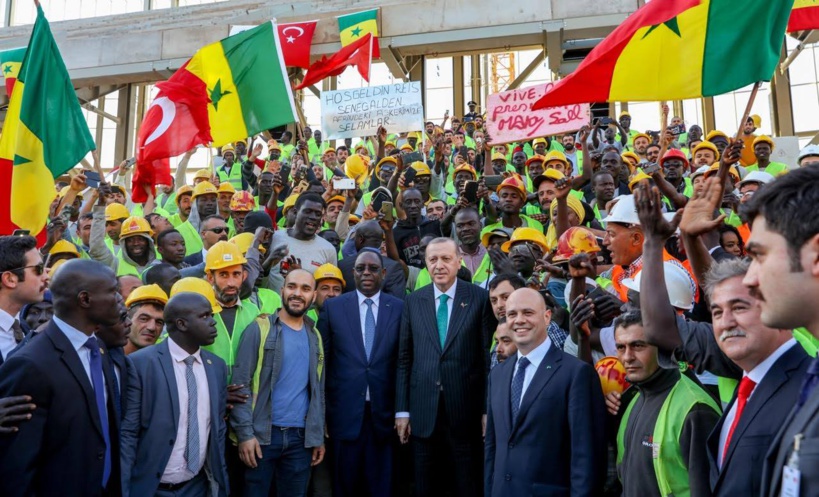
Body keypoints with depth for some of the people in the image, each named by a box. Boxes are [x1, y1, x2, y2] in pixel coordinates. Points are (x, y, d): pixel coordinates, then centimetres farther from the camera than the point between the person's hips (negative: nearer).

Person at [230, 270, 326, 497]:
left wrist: (319, 436, 11)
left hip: (301, 437, 4)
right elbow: (241, 384, -8)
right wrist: (245, 433, -14)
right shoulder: (260, 329, -5)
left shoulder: (314, 336, 9)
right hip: (262, 434, -4)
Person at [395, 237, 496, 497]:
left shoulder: (480, 298, -3)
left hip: (465, 409, -2)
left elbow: (489, 355, -4)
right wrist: (402, 410, 3)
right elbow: (404, 358, 5)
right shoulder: (413, 301, 5)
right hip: (423, 411, 2)